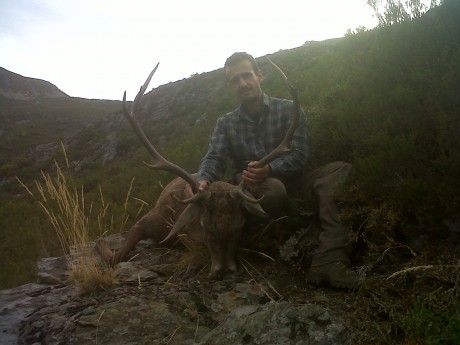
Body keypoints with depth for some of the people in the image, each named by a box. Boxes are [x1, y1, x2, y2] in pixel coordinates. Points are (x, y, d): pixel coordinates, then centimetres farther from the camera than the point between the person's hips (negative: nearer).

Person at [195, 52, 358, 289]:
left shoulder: (289, 110, 4)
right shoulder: (225, 124, 11)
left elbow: (298, 157, -8)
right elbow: (214, 159, -4)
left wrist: (269, 169, -29)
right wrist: (202, 181, -28)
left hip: (289, 183, 1)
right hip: (251, 190, -1)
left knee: (340, 170, -27)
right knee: (274, 189, -39)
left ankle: (328, 260, -41)